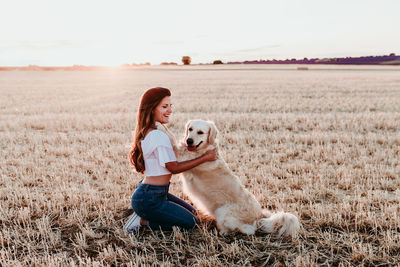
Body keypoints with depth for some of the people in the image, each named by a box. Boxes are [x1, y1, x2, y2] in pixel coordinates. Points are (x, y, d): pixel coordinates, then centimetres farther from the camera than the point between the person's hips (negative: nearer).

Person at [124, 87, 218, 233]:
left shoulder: (146, 132, 8)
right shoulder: (159, 136, -22)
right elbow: (174, 167, -16)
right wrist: (205, 157, -11)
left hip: (157, 193, 10)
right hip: (149, 199, -10)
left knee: (191, 211, 22)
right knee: (191, 222, 1)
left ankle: (143, 217, 13)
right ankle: (143, 221, 0)